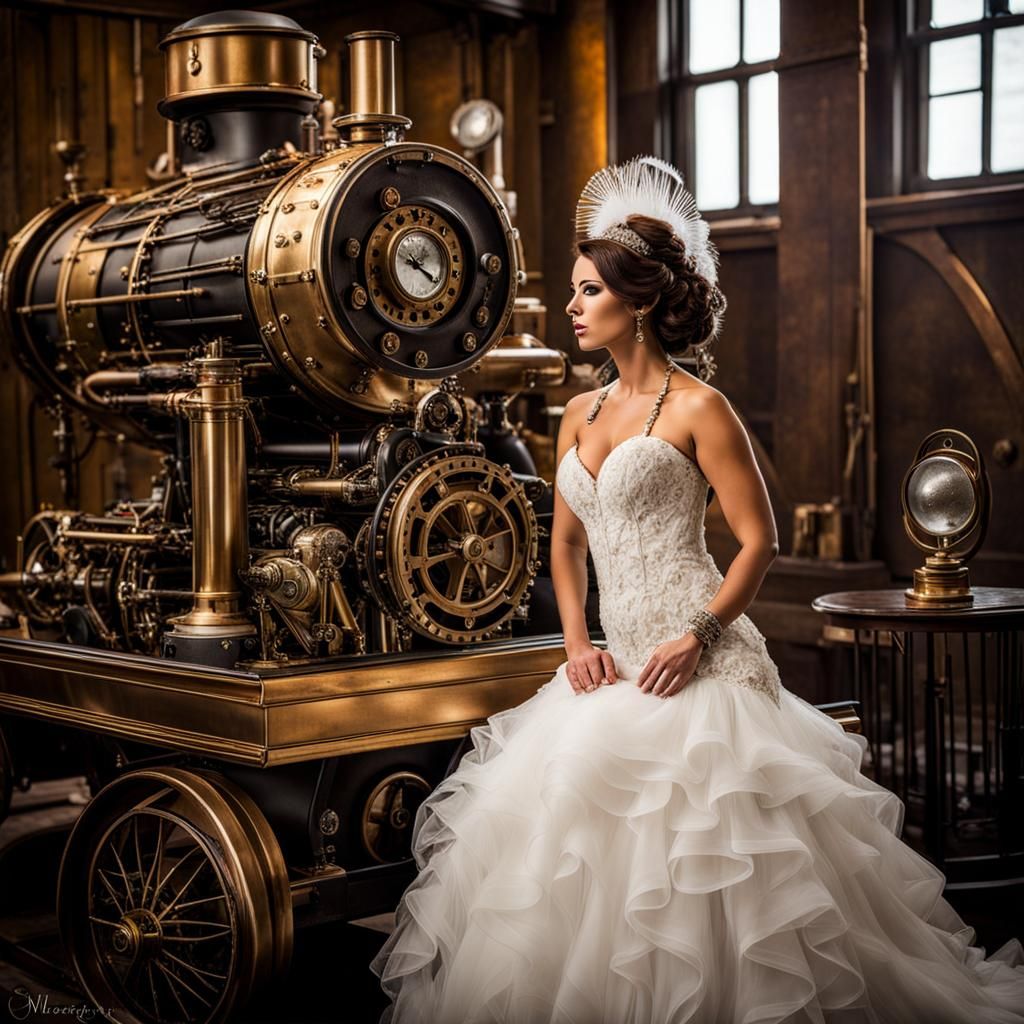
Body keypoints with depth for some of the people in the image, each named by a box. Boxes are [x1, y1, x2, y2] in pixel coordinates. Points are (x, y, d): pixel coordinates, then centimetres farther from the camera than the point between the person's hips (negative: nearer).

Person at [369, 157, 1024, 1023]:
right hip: (617, 661, 7)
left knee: (684, 843, -7)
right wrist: (577, 642, 3)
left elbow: (760, 540, -9)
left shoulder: (697, 409, -7)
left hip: (692, 661, -7)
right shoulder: (579, 416, 13)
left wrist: (699, 637, -18)